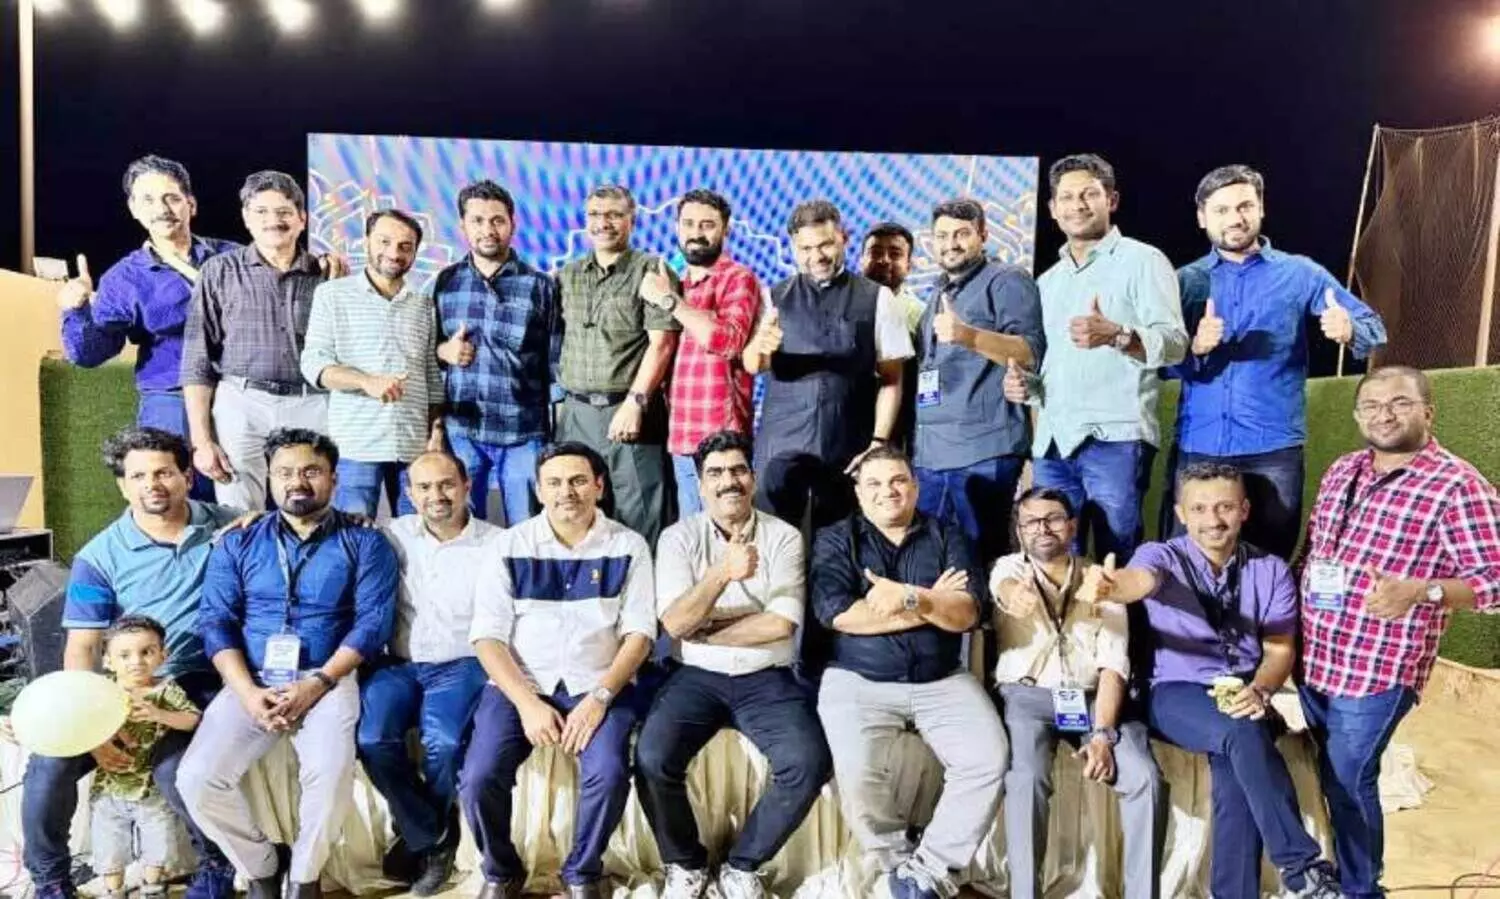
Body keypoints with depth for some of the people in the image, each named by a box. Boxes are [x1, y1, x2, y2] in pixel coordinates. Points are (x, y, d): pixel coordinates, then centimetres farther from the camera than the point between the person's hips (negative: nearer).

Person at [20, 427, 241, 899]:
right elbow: (81, 649, -1)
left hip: (201, 683, -3)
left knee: (173, 769, -29)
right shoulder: (100, 556, 1)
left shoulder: (230, 528, 0)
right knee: (50, 763, -17)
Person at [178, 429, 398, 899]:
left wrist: (316, 684, -16)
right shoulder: (237, 544, 12)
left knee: (330, 772, -29)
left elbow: (373, 622, -4)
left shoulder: (364, 543, 4)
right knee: (197, 779, -18)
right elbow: (215, 623, 4)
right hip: (251, 682, 3)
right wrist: (249, 692, -11)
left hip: (328, 679, -3)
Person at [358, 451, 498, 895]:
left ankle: (421, 832, 6)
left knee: (442, 742, -28)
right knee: (372, 740, -24)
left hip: (462, 665, -2)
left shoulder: (497, 544, -1)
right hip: (397, 663, 3)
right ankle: (434, 836, 1)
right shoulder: (392, 535, 7)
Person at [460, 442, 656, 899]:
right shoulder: (510, 545, 1)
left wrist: (599, 697, -15)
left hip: (598, 687, -1)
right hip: (519, 685, 1)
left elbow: (638, 632, -2)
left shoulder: (628, 546, 0)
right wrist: (527, 703, -15)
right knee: (478, 779, -21)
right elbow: (488, 635, -3)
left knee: (609, 774, -27)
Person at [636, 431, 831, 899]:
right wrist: (723, 573, -28)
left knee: (809, 765, -23)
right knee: (652, 760, -24)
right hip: (696, 677, 0)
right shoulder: (679, 537, 0)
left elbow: (780, 624, -11)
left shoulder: (783, 536, 0)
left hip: (767, 680, 0)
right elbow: (673, 622, -13)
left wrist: (702, 632, -9)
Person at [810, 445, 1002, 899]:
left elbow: (967, 613, -4)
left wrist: (911, 598, -23)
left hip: (943, 681, 2)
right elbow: (838, 613, -12)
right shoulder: (835, 539, 5)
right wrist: (933, 604, -9)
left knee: (989, 760, -19)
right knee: (856, 772, -26)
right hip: (858, 681, -2)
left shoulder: (948, 538, 10)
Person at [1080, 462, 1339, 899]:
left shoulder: (1271, 570, 5)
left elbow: (1280, 649, 4)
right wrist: (1109, 585, -56)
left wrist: (1259, 691, -19)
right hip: (1178, 695, -2)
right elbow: (1141, 579, -29)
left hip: (1245, 696, 2)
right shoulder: (1161, 555, -5)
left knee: (1234, 772, -29)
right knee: (1243, 737, -33)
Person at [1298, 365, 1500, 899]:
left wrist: (1420, 590, -31)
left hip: (1379, 669, -6)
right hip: (1313, 658, 6)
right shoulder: (1342, 470, 8)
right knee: (1328, 775, 19)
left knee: (1348, 781, 5)